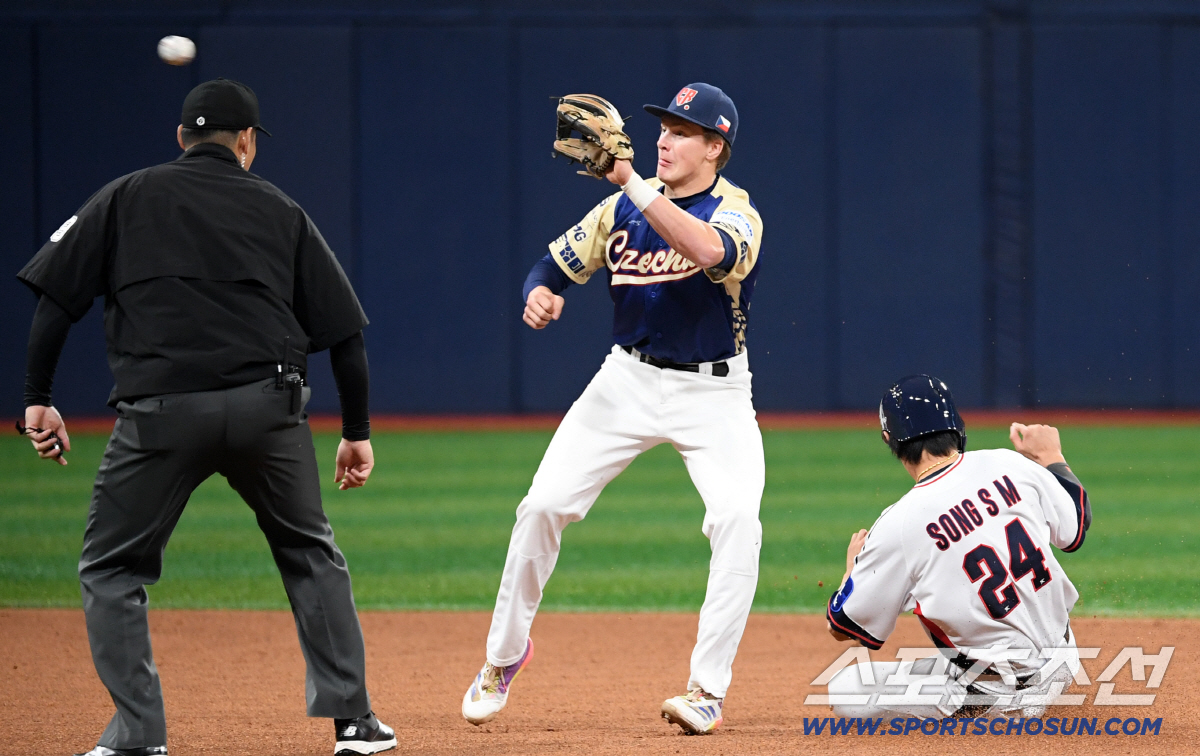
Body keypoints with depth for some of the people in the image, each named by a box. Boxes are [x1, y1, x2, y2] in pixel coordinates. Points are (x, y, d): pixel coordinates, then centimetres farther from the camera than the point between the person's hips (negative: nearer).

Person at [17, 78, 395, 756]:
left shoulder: (127, 198, 15)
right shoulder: (281, 211, 18)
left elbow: (56, 296, 5)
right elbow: (344, 330, 16)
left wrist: (39, 398, 9)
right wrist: (358, 432, 23)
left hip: (160, 411, -2)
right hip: (270, 408, 2)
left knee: (113, 570, 12)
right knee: (311, 556, 21)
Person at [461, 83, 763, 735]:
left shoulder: (737, 213, -14)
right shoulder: (624, 207, 0)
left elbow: (709, 252, -38)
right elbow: (556, 263, 7)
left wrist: (633, 184, -39)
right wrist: (539, 293, -17)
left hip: (714, 393, -4)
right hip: (629, 381, 4)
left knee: (736, 519, -24)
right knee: (544, 504, -4)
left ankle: (708, 689, -18)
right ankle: (504, 655, 16)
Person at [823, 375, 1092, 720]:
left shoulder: (900, 524, -18)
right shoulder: (1010, 465, -8)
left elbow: (846, 626, -6)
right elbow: (1075, 530, 10)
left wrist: (853, 564, 15)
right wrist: (1052, 458, 25)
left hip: (998, 685, -6)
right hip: (1061, 664, 6)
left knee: (844, 690, 3)